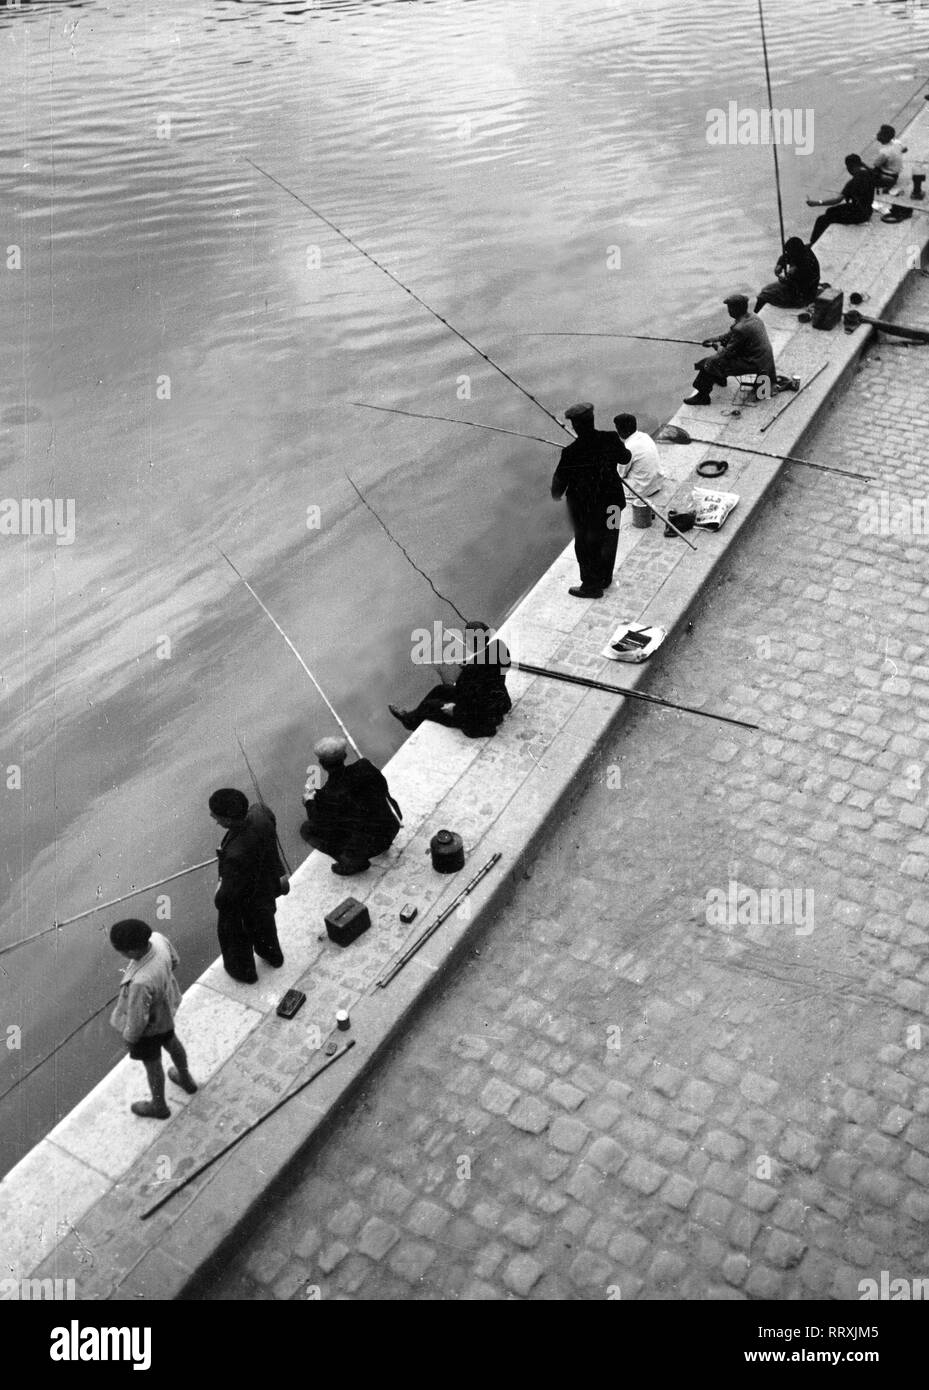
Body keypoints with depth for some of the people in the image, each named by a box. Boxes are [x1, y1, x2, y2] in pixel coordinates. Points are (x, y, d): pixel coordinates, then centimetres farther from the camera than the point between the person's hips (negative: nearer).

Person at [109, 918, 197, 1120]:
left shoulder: (140, 983, -47)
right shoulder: (158, 939, -28)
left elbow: (138, 1020, -29)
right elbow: (174, 962, -5)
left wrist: (129, 1036, -10)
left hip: (149, 1027, -7)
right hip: (167, 1008, 7)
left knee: (152, 1064, 23)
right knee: (171, 1041, 35)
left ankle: (159, 1106, 52)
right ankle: (186, 1079, 63)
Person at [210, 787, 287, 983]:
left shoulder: (236, 855, -47)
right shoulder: (261, 813, -28)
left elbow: (230, 892, -31)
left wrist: (219, 900, -8)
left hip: (244, 901, -6)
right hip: (269, 885, 6)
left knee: (232, 933, 28)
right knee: (264, 920, 36)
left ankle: (244, 971, 55)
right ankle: (272, 954, 65)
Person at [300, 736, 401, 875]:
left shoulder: (326, 797, -25)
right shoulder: (364, 767, -17)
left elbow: (319, 825, -7)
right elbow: (383, 786, 3)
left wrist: (308, 799, 9)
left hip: (366, 846, -5)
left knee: (307, 829, 6)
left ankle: (354, 862, 13)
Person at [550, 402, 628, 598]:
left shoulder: (571, 453, -27)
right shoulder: (611, 440, -15)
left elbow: (560, 480, -15)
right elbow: (625, 460, 4)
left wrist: (557, 494, 7)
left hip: (584, 509, -4)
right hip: (611, 501, 5)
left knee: (586, 547, 17)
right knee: (608, 542, 25)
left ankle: (592, 587, 34)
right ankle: (605, 579, 46)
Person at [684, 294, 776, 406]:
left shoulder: (740, 328, -26)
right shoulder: (753, 317, 4)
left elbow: (727, 354, -17)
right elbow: (730, 335, 20)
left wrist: (718, 346, 3)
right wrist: (713, 339, 17)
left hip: (754, 365, -10)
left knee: (710, 364, -8)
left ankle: (702, 395, 2)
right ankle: (719, 379, 44)